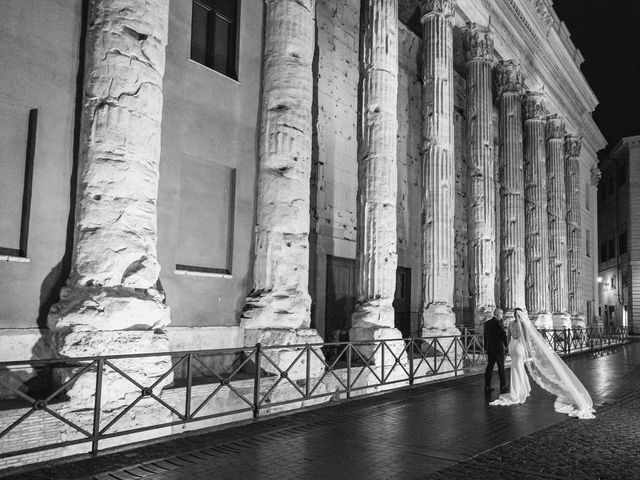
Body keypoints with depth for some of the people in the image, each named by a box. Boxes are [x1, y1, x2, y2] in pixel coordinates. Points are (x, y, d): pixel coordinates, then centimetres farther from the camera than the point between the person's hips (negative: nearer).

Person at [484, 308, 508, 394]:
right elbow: (504, 335, -15)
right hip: (499, 348, -6)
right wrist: (507, 346, -3)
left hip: (490, 349, 6)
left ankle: (487, 387, 12)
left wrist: (486, 348, 19)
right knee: (501, 368, 2)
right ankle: (503, 388, 7)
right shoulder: (498, 323, -14)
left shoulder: (487, 323, 8)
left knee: (489, 367, 10)